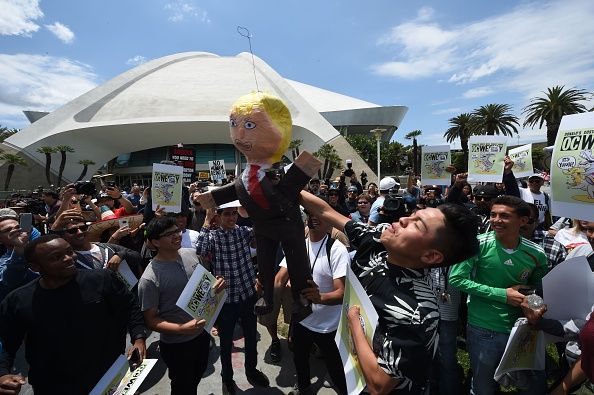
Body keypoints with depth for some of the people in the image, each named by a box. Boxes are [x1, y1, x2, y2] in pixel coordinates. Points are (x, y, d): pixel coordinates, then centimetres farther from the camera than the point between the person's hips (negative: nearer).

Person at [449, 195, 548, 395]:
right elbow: (456, 279, -17)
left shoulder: (536, 254, -5)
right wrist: (503, 294, -17)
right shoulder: (478, 244, -16)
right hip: (483, 331, -2)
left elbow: (541, 289, 11)